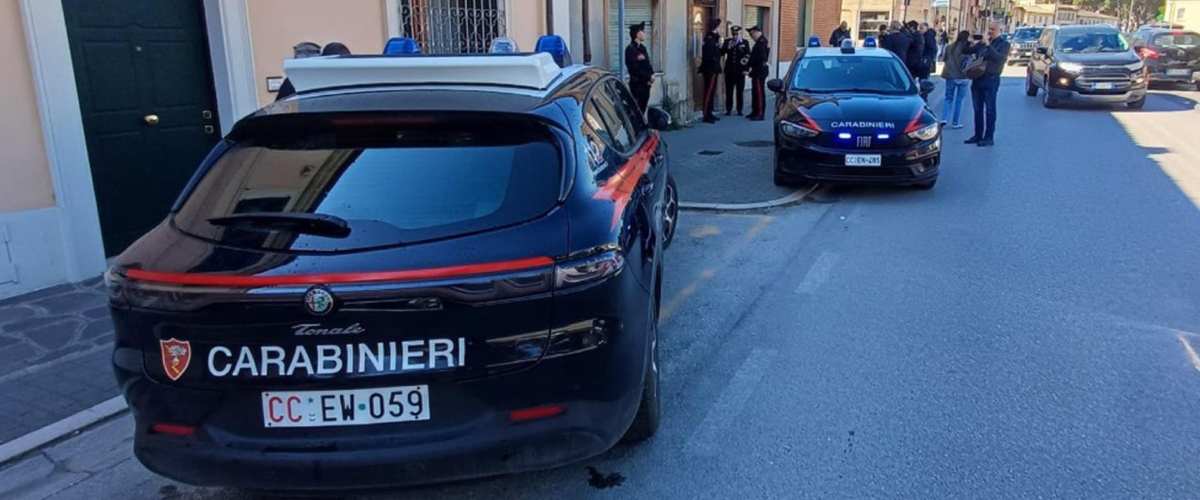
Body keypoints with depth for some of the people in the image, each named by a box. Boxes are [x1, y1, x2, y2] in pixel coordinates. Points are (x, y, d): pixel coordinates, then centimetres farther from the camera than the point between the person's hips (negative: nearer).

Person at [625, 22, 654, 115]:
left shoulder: (642, 48, 14)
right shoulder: (631, 49, -12)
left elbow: (647, 65, 18)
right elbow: (635, 68, -18)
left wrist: (651, 75, -2)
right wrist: (649, 77, -14)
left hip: (645, 83, 8)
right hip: (637, 84, -8)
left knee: (642, 109, 12)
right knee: (637, 110, -7)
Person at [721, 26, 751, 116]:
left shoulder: (745, 42, 4)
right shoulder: (727, 41, 8)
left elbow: (748, 56, 0)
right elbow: (721, 53, 0)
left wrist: (746, 69, -7)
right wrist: (728, 47, -16)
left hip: (740, 70, -1)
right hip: (729, 70, 1)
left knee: (740, 91, 2)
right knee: (729, 91, 2)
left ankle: (739, 110, 9)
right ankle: (728, 109, 10)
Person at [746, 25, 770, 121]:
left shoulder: (761, 42, -17)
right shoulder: (760, 41, 16)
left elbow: (761, 57, -23)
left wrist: (751, 64, -13)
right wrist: (751, 63, 5)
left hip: (760, 71, -10)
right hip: (758, 71, 10)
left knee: (760, 92, -8)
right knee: (755, 92, 14)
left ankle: (761, 114, -7)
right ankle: (755, 112, 22)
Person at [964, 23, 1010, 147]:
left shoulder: (1003, 44, 0)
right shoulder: (983, 42, 16)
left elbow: (1000, 59, -16)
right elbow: (968, 51, 16)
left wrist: (988, 46, -22)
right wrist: (971, 44, -7)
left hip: (991, 80, -6)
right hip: (977, 78, 6)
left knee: (990, 110, -4)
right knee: (978, 109, 10)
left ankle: (989, 137, -1)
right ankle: (978, 135, 17)